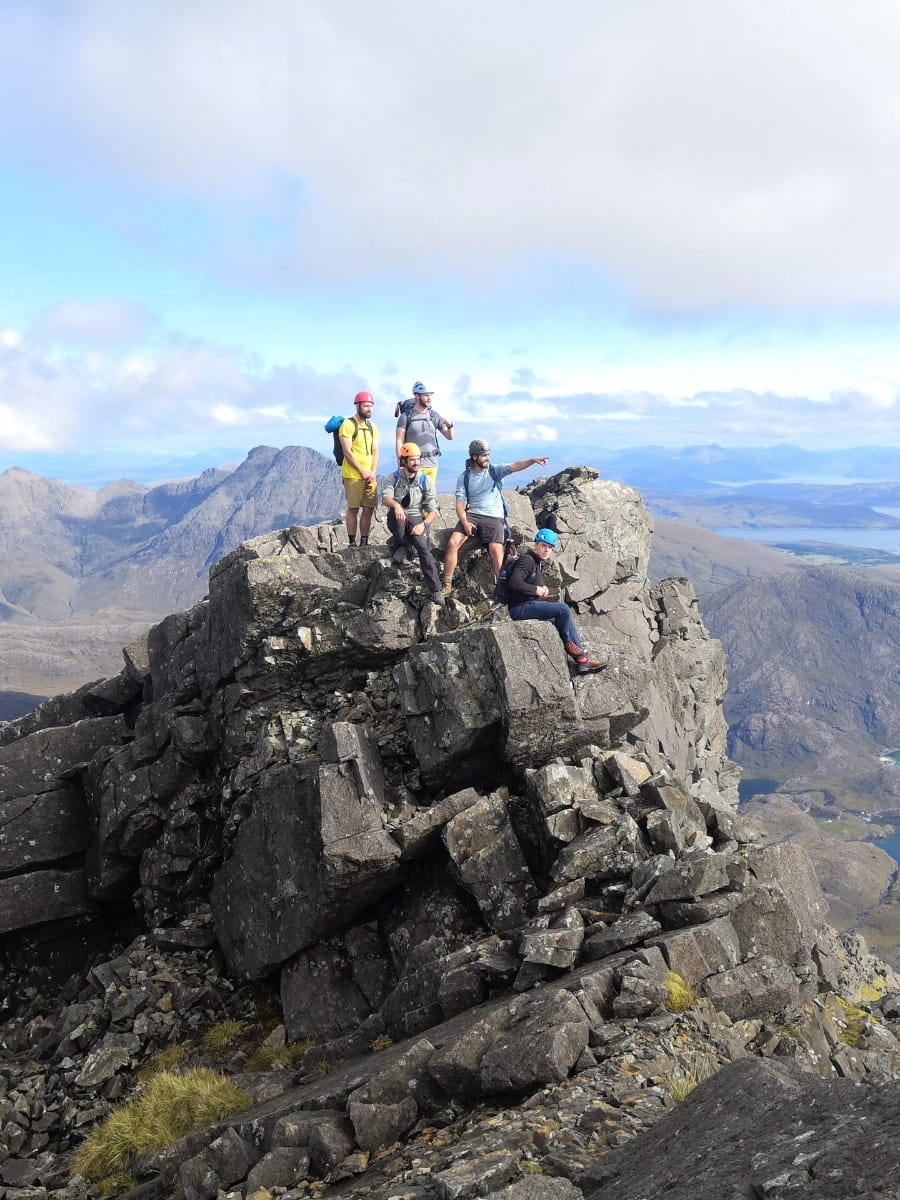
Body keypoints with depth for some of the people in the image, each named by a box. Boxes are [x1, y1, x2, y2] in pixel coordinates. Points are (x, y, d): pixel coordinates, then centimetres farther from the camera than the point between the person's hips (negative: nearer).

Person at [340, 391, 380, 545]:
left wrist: (373, 472, -2)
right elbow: (347, 452, -11)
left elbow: (375, 452, 12)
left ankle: (364, 542, 11)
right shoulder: (348, 425, -5)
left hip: (370, 476, 6)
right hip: (353, 476, -6)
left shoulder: (372, 427, 15)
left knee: (369, 509, 4)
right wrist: (362, 471, -12)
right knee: (353, 509, -2)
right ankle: (352, 543, 3)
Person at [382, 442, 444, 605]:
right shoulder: (393, 478, 3)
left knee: (423, 546, -29)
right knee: (396, 513, -37)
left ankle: (436, 591, -28)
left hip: (417, 519, 0)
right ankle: (399, 544, -11)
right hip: (397, 521, 0)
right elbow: (385, 497, -17)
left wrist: (423, 524, -20)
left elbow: (432, 510, 0)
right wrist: (396, 505, -41)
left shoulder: (425, 480, 5)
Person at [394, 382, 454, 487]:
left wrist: (449, 425, -7)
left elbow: (450, 437, 15)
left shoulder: (435, 415, 11)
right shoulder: (406, 416, 0)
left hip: (432, 463, 4)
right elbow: (399, 440, -3)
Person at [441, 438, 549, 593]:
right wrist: (465, 523, -14)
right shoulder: (464, 477, 6)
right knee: (453, 542, -18)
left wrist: (533, 460, -30)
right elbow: (460, 503, 3)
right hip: (472, 515, 1)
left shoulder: (495, 470, 4)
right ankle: (447, 585, -10)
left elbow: (515, 466, -12)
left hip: (494, 517, -1)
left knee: (496, 549, -25)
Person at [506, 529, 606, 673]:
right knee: (563, 609, -19)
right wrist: (536, 590, -15)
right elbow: (515, 583, -25)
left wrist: (543, 590, 4)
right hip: (520, 607, -10)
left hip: (530, 605, 10)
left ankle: (582, 660, 3)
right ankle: (569, 644, 1)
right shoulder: (527, 560, -11)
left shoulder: (539, 564, 20)